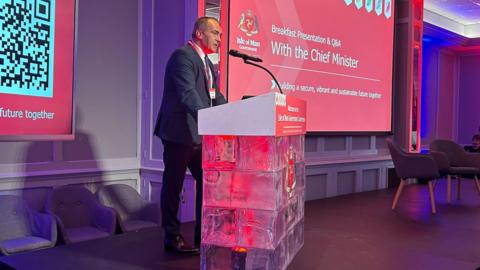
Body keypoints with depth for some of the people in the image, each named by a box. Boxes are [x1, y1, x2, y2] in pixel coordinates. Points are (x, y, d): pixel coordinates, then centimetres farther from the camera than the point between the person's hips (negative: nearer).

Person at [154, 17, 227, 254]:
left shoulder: (206, 62, 18)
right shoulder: (182, 55, -12)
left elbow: (215, 96, 16)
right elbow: (188, 94, -25)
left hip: (200, 134, 9)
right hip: (180, 133, -9)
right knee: (174, 185, 3)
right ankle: (172, 237, 15)